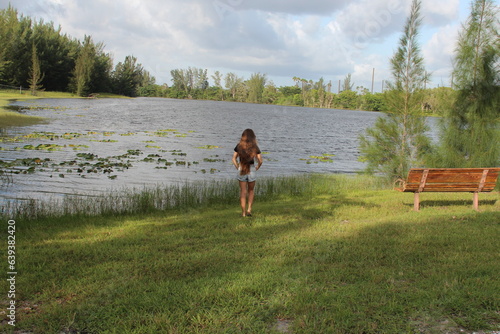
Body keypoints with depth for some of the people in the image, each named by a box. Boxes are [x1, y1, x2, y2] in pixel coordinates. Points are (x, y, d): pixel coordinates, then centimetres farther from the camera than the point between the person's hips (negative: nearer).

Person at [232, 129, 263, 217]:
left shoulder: (239, 146, -2)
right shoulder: (255, 147, -6)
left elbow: (234, 159, -3)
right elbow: (260, 161, -9)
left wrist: (238, 168, 5)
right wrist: (257, 168, 6)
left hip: (241, 171, 1)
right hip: (251, 171, -1)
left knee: (243, 192, 9)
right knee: (250, 191, 19)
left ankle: (243, 213, 9)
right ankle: (249, 209, 8)